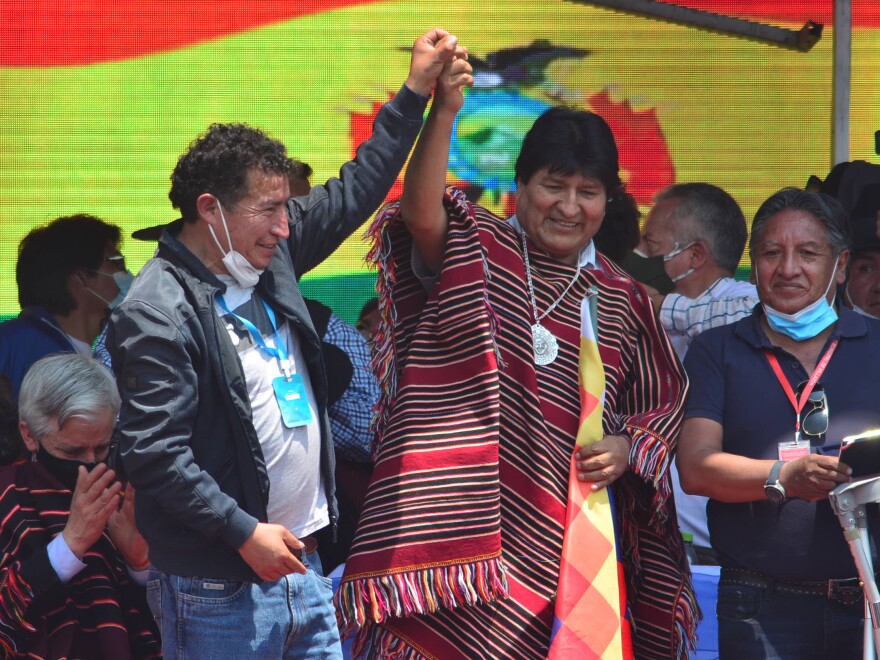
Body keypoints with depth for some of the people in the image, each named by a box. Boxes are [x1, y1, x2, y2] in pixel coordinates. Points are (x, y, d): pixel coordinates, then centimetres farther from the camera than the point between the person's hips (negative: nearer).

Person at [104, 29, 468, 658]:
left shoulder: (268, 258, 9)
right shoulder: (159, 312, -16)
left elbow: (352, 194, 20)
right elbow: (155, 452, -20)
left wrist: (417, 89, 19)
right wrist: (244, 532, -19)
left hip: (300, 564, 8)